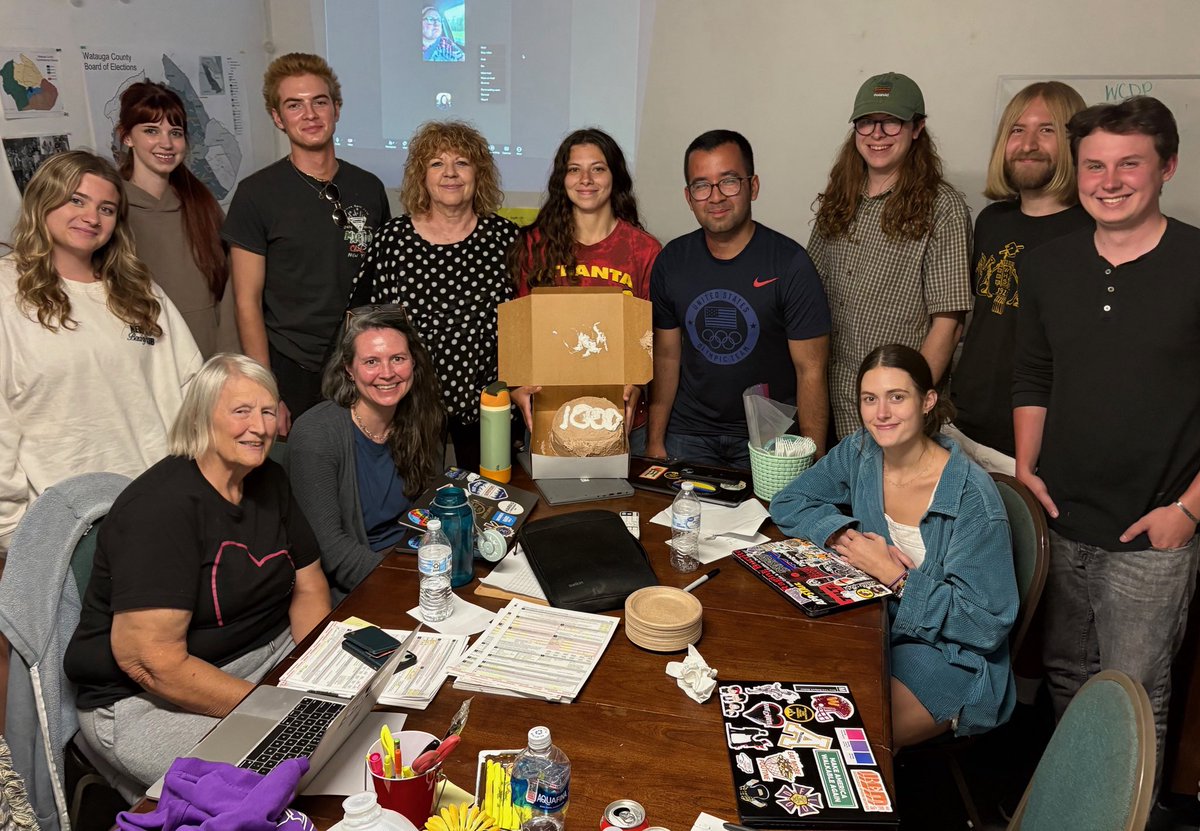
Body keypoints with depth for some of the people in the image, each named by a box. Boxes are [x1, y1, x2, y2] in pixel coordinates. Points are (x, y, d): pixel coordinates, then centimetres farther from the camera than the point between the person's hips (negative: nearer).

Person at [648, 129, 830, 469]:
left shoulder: (790, 264, -14)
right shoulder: (671, 261, -2)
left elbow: (811, 372, -13)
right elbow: (666, 357, 4)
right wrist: (654, 443, 0)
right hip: (687, 435, 3)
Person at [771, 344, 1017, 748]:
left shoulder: (972, 495, -21)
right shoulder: (858, 453, -4)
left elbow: (986, 622, -18)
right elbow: (788, 503, 5)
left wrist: (895, 576, -22)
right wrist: (843, 535, -13)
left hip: (949, 654, -5)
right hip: (873, 625, 5)